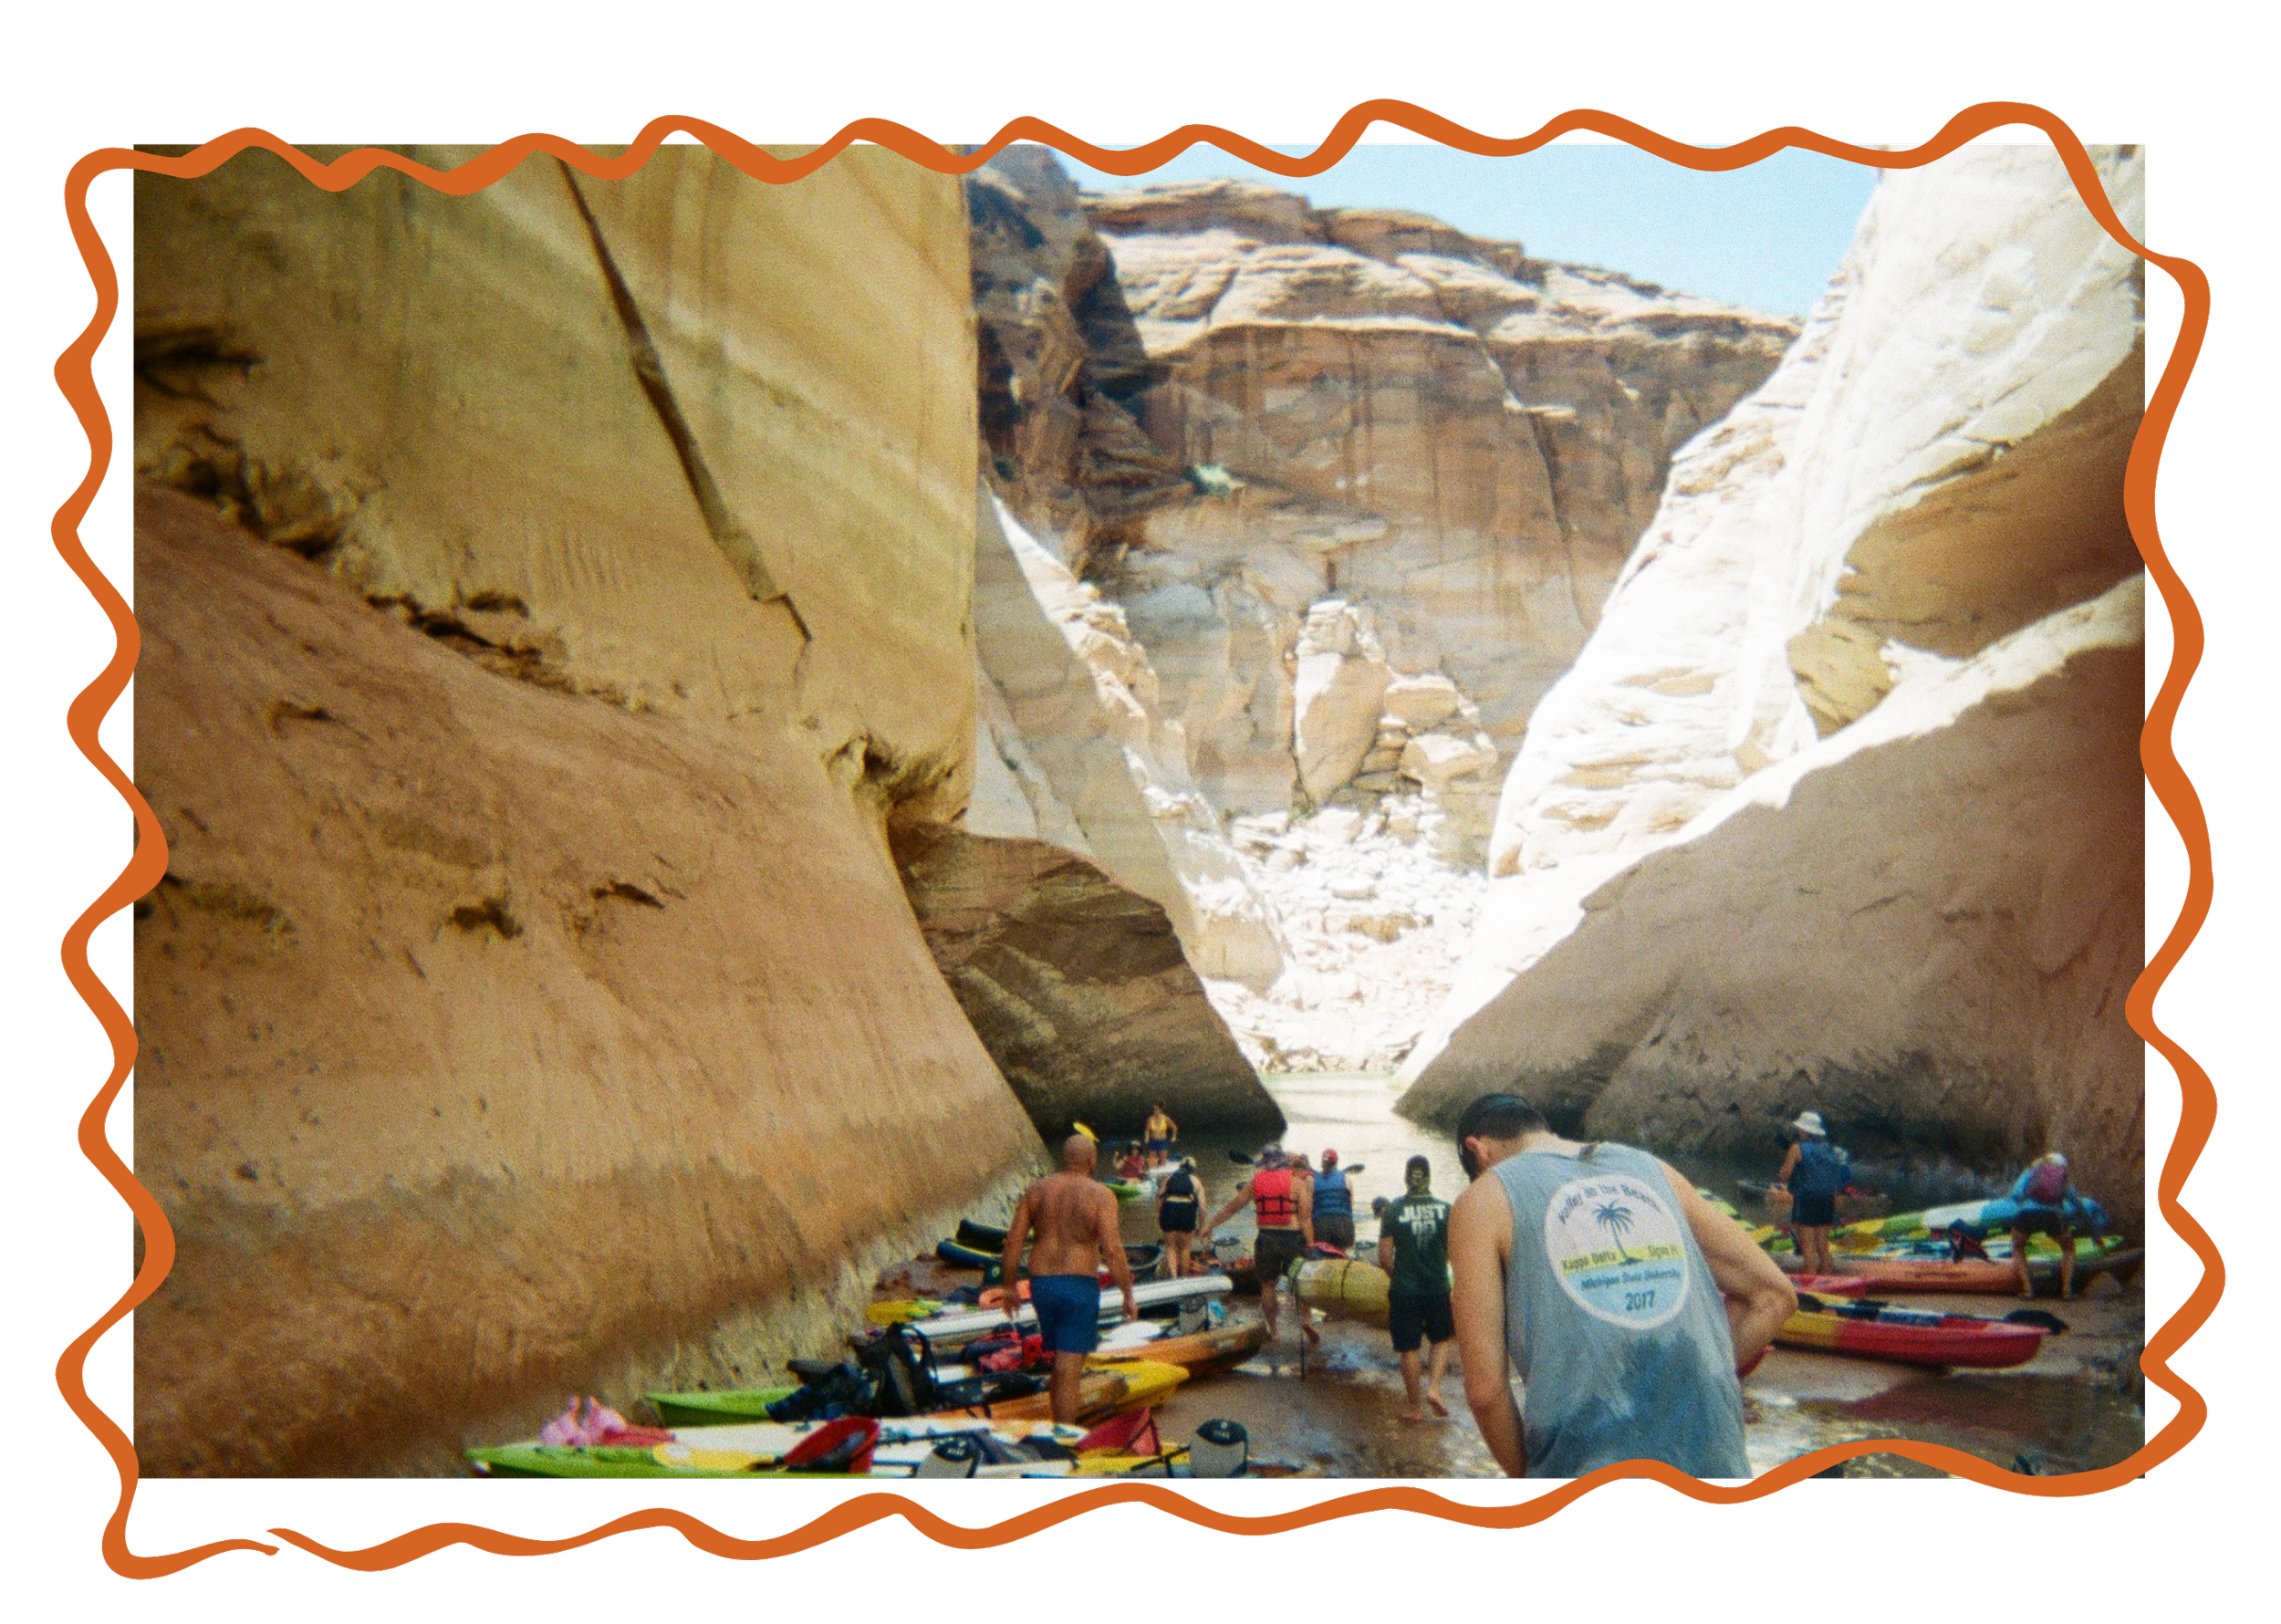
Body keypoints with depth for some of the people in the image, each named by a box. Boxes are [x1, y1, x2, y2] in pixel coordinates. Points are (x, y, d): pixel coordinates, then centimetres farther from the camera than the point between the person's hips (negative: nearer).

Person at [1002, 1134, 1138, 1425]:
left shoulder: (1037, 1190, 7)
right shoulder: (1100, 1195, -7)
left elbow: (1013, 1240, 4)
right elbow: (1112, 1249, -15)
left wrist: (1010, 1287, 11)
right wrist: (1128, 1295, -8)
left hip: (1040, 1283, 5)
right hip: (1079, 1285, -5)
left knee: (1060, 1361, 20)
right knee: (1068, 1370, -4)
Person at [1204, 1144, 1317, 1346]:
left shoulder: (1255, 1182, 6)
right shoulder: (1297, 1183, 0)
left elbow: (1231, 1208, 13)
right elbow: (1305, 1217, -6)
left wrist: (1210, 1225, 25)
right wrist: (1311, 1245, -5)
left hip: (1266, 1237, 1)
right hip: (1292, 1237, -1)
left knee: (1267, 1285, 11)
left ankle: (1272, 1329, 12)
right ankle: (1304, 1318, -10)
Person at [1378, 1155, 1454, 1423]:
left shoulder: (1393, 1210, -6)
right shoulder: (1445, 1209, -4)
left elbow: (1384, 1256, -6)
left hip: (1404, 1290, -1)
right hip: (1438, 1287, 1)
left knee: (1409, 1348, 7)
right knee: (1442, 1340, 21)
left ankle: (1415, 1408, 13)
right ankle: (1433, 1388, 2)